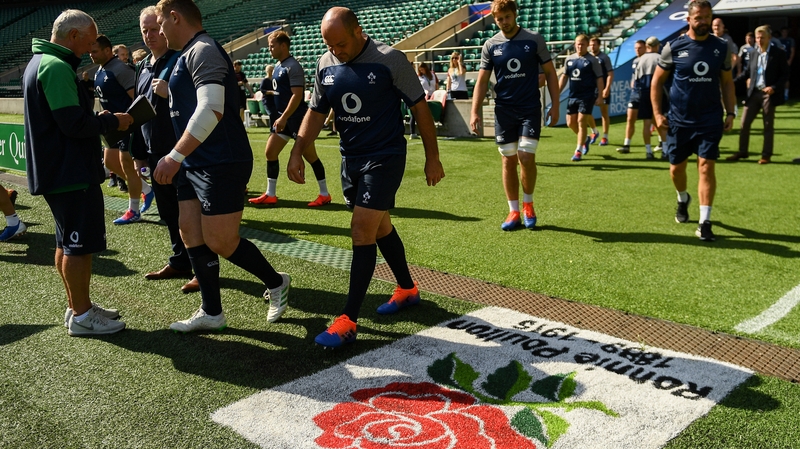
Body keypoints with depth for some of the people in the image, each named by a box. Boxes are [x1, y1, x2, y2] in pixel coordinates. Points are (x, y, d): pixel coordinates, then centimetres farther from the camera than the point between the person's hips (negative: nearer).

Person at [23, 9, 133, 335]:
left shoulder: (41, 62, 16)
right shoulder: (56, 67, -18)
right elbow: (74, 124, -24)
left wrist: (98, 119, 9)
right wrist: (112, 122, -10)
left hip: (55, 170, 11)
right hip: (70, 172, -11)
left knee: (67, 243, 16)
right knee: (80, 244, -3)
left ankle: (77, 306, 27)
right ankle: (81, 316, 5)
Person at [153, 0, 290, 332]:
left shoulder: (203, 51, -14)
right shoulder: (189, 55, 17)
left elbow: (211, 109, -28)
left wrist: (175, 156, -30)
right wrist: (169, 91, 23)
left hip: (221, 164, -10)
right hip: (196, 164, 10)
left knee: (220, 243, -5)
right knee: (190, 234, 8)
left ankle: (275, 283, 19)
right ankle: (211, 313, 17)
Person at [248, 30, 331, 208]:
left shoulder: (293, 66, -15)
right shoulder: (278, 66, 13)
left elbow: (297, 95, -22)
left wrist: (283, 118, -24)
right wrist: (280, 118, 19)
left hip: (296, 118, -10)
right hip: (283, 118, 10)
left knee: (310, 156, -1)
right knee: (270, 153, 7)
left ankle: (324, 195, 9)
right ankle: (270, 195, 14)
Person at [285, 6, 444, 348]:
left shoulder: (390, 60, -15)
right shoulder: (325, 65, 2)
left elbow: (420, 107, -8)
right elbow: (316, 113, 10)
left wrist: (432, 157, -7)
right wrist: (297, 153, -1)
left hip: (385, 158, -6)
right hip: (350, 158, 7)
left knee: (362, 230, -11)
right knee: (379, 227, 17)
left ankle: (348, 322, -7)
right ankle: (408, 290, 37)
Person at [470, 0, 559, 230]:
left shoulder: (534, 40, -1)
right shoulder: (490, 45, 3)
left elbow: (550, 72, 4)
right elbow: (482, 80, 4)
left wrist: (555, 105, -3)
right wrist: (475, 111, -6)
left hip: (530, 108, -2)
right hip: (503, 110, 2)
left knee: (526, 158, -9)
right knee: (508, 161, 4)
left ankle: (528, 204, 15)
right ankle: (514, 211, 15)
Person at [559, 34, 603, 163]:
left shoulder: (592, 60, -3)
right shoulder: (569, 59, 9)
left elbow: (599, 78, -4)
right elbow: (564, 76, 14)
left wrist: (600, 96, -10)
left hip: (587, 96, -5)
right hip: (573, 96, 5)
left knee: (581, 121, -9)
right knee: (570, 122, 6)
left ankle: (578, 151, -3)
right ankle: (585, 138, 33)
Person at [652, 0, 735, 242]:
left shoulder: (721, 47, 3)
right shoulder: (674, 47, -3)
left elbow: (727, 82, 12)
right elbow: (657, 81, 3)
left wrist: (730, 113, 5)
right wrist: (657, 113, -4)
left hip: (710, 120, 0)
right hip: (679, 121, 0)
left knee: (706, 167, -7)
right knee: (676, 167, 10)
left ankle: (704, 222, -4)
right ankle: (682, 199, 42)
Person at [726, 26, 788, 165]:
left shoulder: (778, 53, -4)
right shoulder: (754, 53, 8)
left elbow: (785, 74, -4)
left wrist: (774, 87, -17)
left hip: (769, 94, -4)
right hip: (754, 93, 4)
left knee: (768, 126, 5)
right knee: (744, 123, 4)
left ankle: (766, 155, 12)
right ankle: (742, 152, 16)